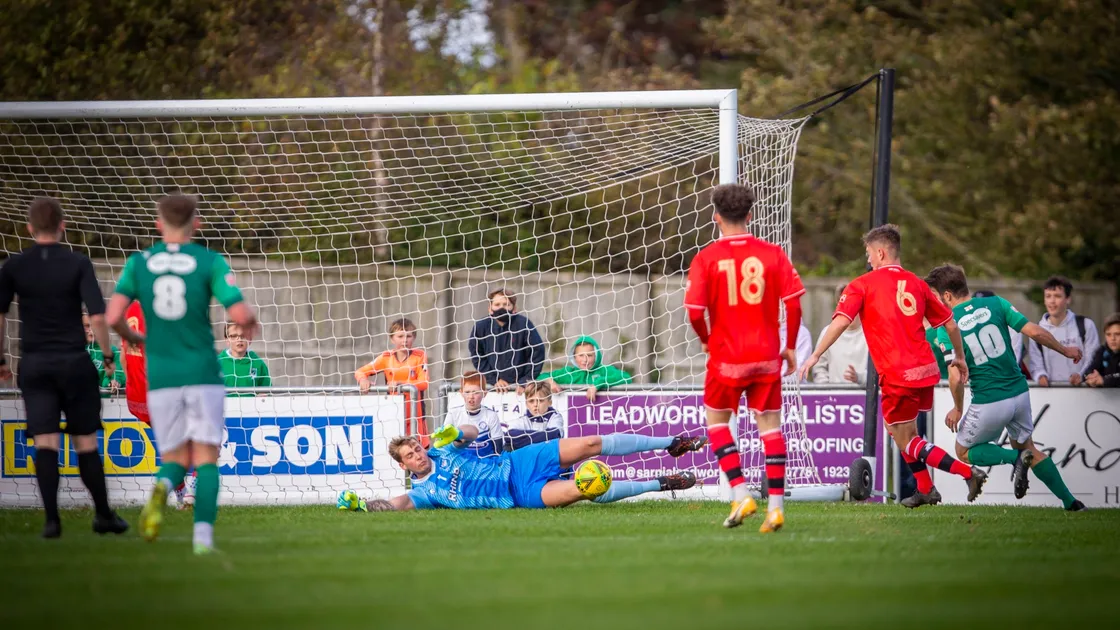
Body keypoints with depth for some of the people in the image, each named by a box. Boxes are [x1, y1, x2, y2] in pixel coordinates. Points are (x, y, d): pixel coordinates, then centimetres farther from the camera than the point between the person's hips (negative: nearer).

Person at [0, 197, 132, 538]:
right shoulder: (78, 264, -5)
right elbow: (98, 317, -12)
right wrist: (108, 355, 0)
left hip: (34, 365, 1)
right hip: (74, 362, -1)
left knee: (45, 442, -1)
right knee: (86, 442, 9)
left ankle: (51, 519, -10)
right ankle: (103, 515, 17)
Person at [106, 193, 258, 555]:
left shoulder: (138, 263, 4)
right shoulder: (209, 262, -3)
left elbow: (113, 316, -7)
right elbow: (240, 314, -12)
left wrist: (129, 336, 14)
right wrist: (250, 323, 12)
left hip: (160, 376, 2)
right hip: (203, 375, -2)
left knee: (176, 460, 12)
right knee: (206, 458, 4)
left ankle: (162, 488, -23)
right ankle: (203, 535, -13)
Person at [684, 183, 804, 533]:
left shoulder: (706, 258, -7)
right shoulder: (772, 254, -2)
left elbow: (695, 310, -11)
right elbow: (793, 303, -4)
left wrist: (705, 340, 9)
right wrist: (790, 347, 8)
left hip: (726, 357, -2)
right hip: (766, 356, 2)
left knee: (717, 421, 15)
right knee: (769, 425, 7)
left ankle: (740, 495, 1)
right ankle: (775, 506, 2)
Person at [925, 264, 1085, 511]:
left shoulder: (946, 327, -10)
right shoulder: (995, 304, -1)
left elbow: (956, 377, -17)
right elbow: (1035, 332, -5)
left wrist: (957, 409, 0)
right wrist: (1065, 350, 12)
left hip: (988, 402, -4)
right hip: (1019, 393, 5)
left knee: (964, 452, 20)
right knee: (1027, 446, 27)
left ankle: (1015, 458, -5)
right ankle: (1070, 501, 20)